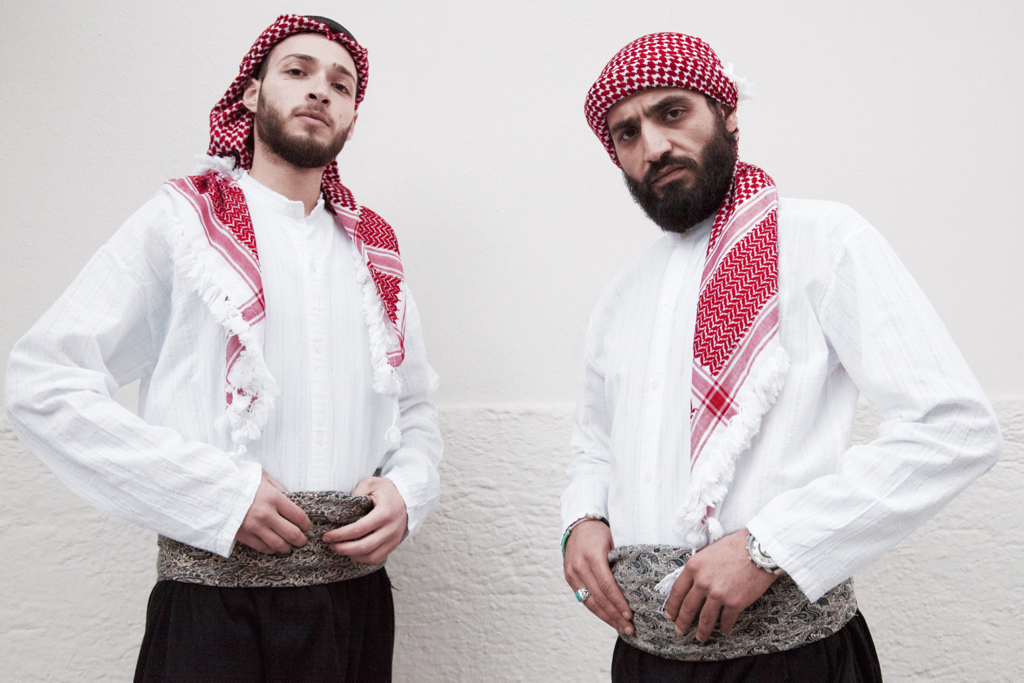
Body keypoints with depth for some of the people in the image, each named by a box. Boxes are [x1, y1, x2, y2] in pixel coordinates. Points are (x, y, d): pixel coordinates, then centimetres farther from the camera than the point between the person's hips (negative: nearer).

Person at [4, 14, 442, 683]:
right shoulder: (182, 221, 0)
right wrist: (218, 491, -15)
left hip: (357, 593, 4)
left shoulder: (375, 248, 12)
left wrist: (407, 490, -3)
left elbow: (416, 407, 19)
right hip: (214, 599, -4)